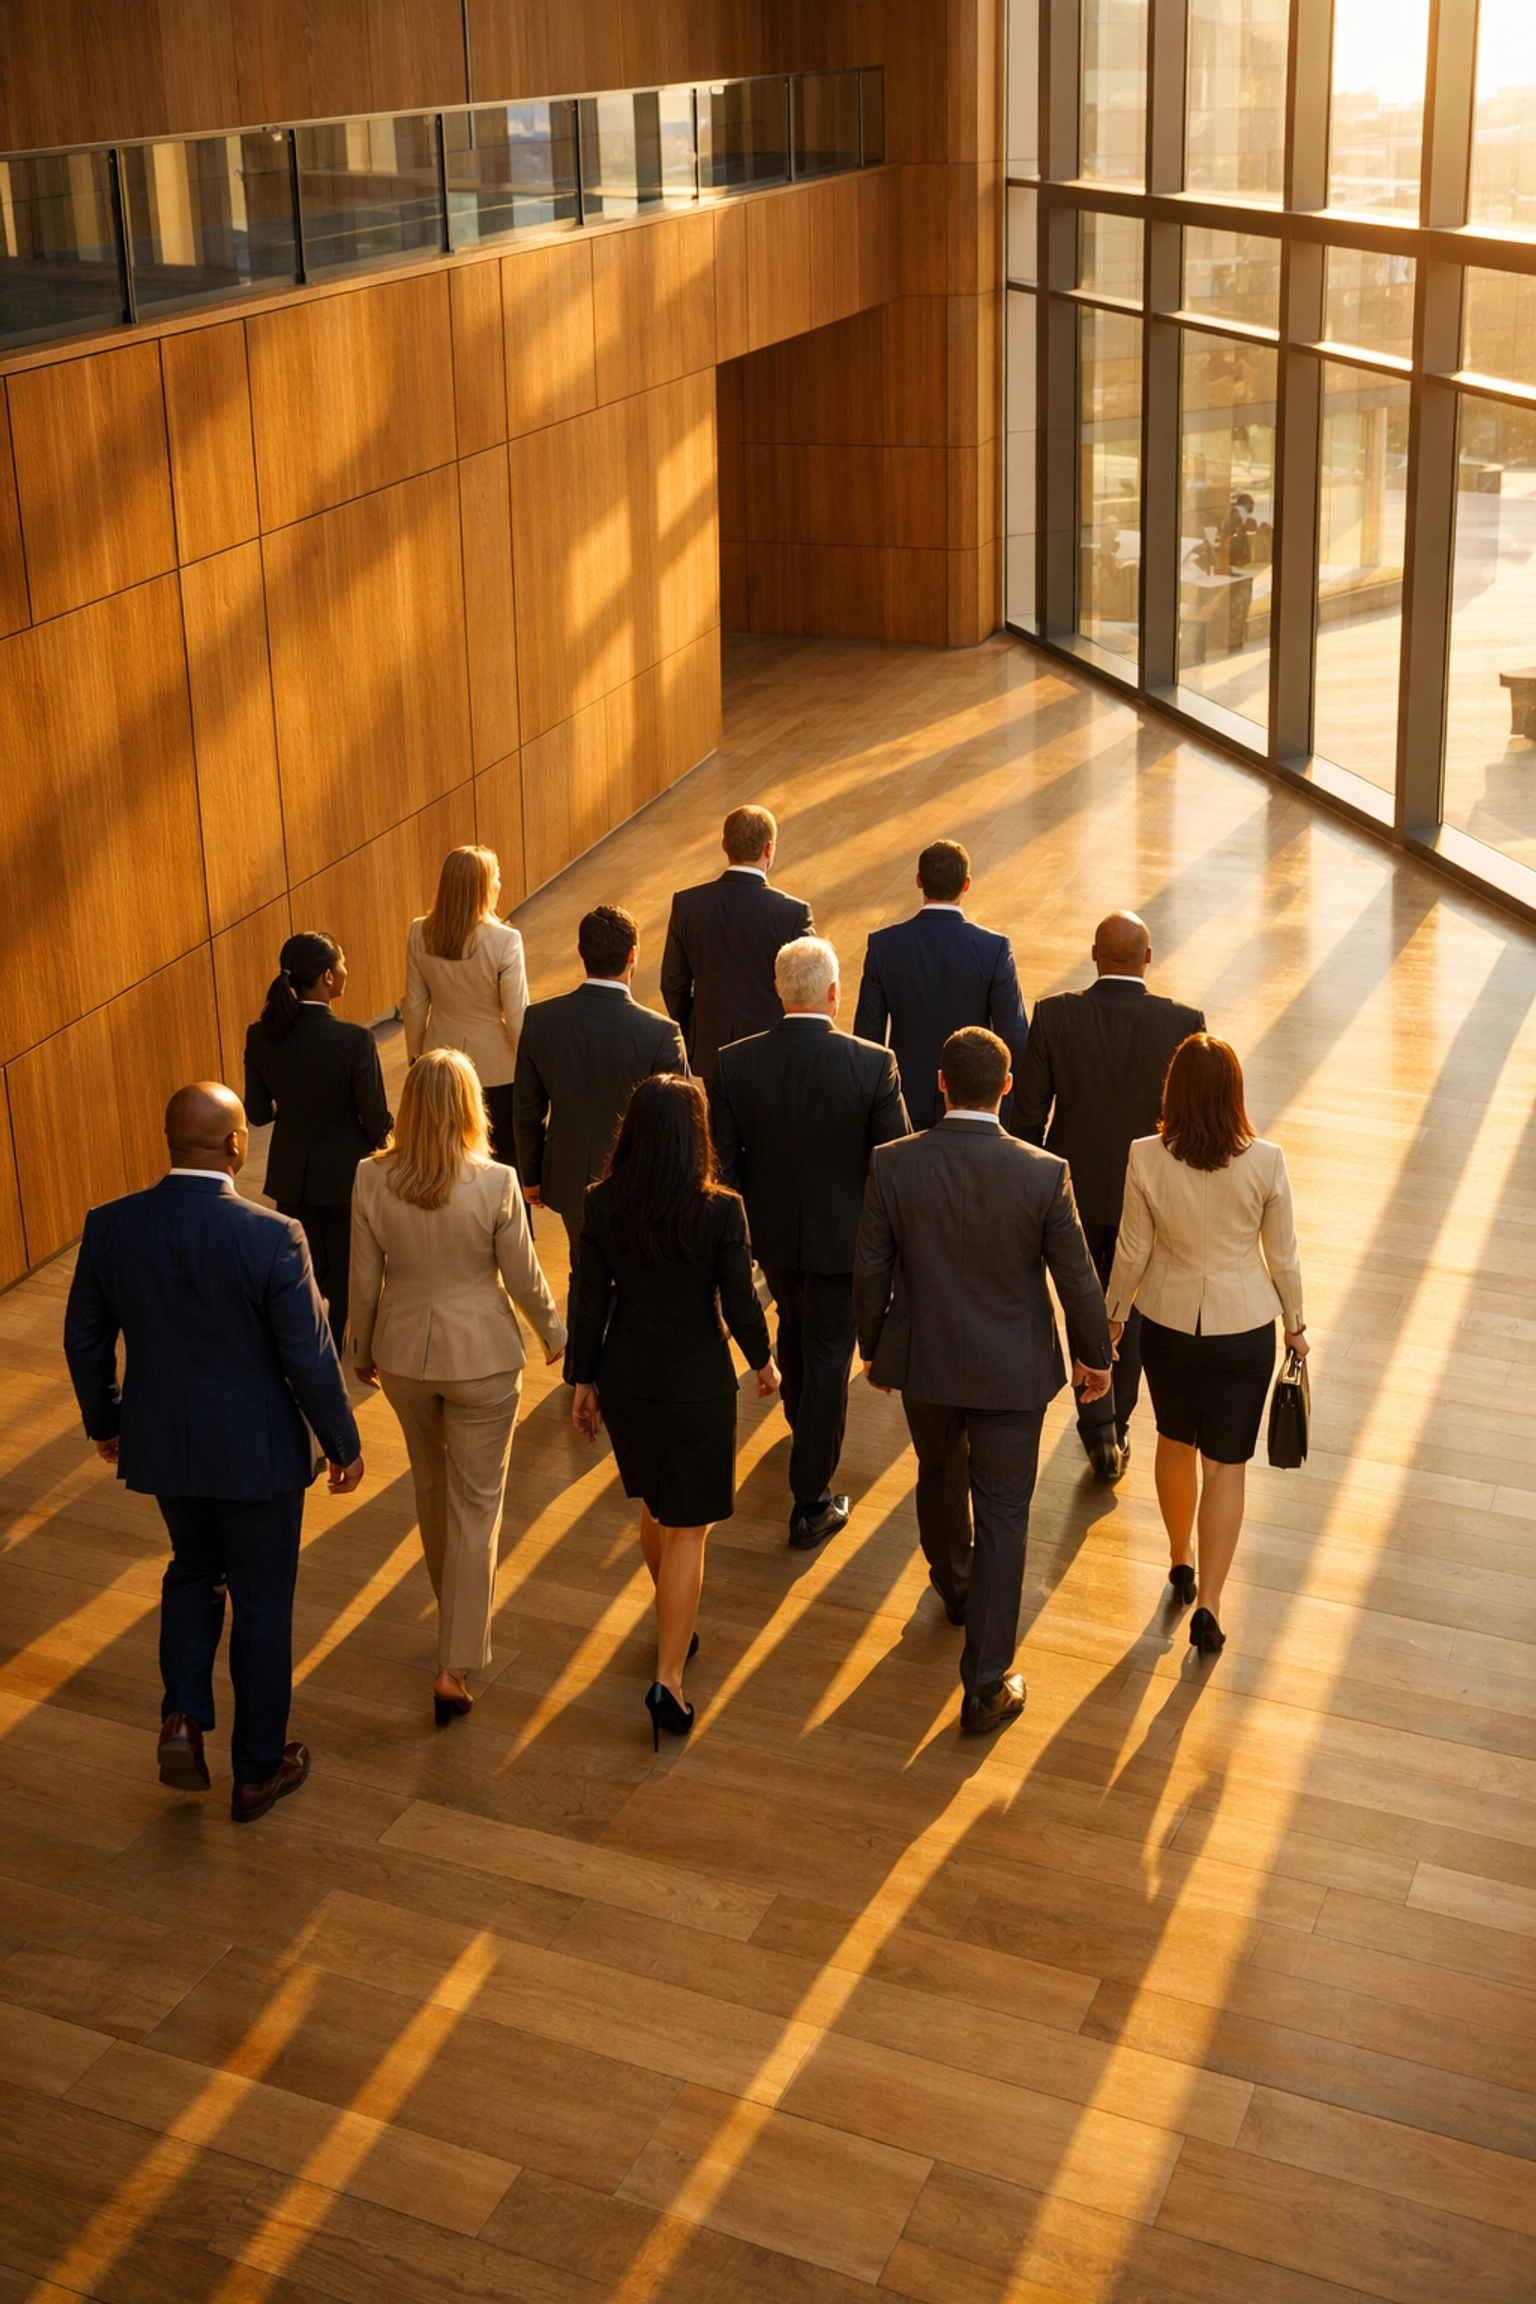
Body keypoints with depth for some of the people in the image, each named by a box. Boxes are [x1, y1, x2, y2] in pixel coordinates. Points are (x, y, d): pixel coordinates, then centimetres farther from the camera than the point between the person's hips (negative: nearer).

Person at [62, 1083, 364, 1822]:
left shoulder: (110, 1227, -12)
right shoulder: (271, 1237, -24)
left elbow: (86, 1340, 1)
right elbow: (310, 1358, -17)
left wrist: (104, 1420, 19)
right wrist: (343, 1444, -1)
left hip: (160, 1444, 4)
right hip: (256, 1453, -3)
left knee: (193, 1570, 28)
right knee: (261, 1602, 14)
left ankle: (183, 1718, 11)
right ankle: (258, 1770, 27)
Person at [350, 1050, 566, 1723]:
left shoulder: (373, 1181, -13)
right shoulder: (495, 1184, -21)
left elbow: (365, 1281, -4)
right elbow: (523, 1277, -9)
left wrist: (361, 1351, 13)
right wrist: (554, 1333, 10)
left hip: (403, 1353, 3)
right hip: (481, 1356, -3)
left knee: (432, 1486, 26)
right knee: (475, 1504, 7)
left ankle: (458, 1602, 50)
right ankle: (454, 1667, 5)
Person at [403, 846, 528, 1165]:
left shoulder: (420, 934, -11)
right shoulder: (504, 941, -24)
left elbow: (414, 1007, -1)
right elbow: (517, 1018, -18)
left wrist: (415, 1056, 13)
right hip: (494, 1066, -4)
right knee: (503, 1157, 13)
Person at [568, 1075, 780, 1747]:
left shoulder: (602, 1206, -10)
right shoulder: (720, 1212, -20)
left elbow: (591, 1302, -4)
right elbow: (740, 1304, -12)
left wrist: (584, 1382, 9)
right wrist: (763, 1362, 8)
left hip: (625, 1381, 4)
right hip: (696, 1384, -4)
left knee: (656, 1507, 26)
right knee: (687, 1528, 5)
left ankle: (676, 1623, 46)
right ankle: (668, 1679, 0)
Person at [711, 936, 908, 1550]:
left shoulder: (733, 1063, -15)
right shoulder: (874, 1066, -21)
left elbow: (722, 1163, -9)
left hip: (771, 1230, 3)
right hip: (841, 1238, -3)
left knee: (795, 1326, 31)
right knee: (828, 1358, 9)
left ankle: (799, 1418, 59)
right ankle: (810, 1505, 15)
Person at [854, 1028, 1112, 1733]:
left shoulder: (892, 1165, -17)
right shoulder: (1045, 1174, -20)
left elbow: (871, 1272, -7)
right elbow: (1076, 1278, -9)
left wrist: (873, 1349, 10)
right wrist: (1093, 1355, 8)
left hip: (923, 1362, 2)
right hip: (1013, 1372, -2)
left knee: (940, 1477, 28)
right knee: (1002, 1515, 8)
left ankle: (954, 1585, 56)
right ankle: (986, 1685, 10)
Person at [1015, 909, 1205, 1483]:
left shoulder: (1053, 1016, -16)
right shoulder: (1183, 1023, -17)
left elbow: (1028, 1112, -10)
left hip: (1074, 1191, 0)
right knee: (1129, 1310, 21)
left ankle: (1098, 1427, 8)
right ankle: (1117, 1425, 33)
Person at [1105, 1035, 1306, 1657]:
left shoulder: (1146, 1158, -17)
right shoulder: (1265, 1162, -18)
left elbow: (1132, 1250, -7)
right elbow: (1283, 1256, -7)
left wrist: (1114, 1314, 10)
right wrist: (1295, 1324, 9)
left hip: (1167, 1322, 2)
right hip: (1244, 1325, -1)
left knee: (1176, 1443, 24)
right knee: (1226, 1464, 8)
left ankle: (1180, 1565, 41)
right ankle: (1208, 1604, 4)